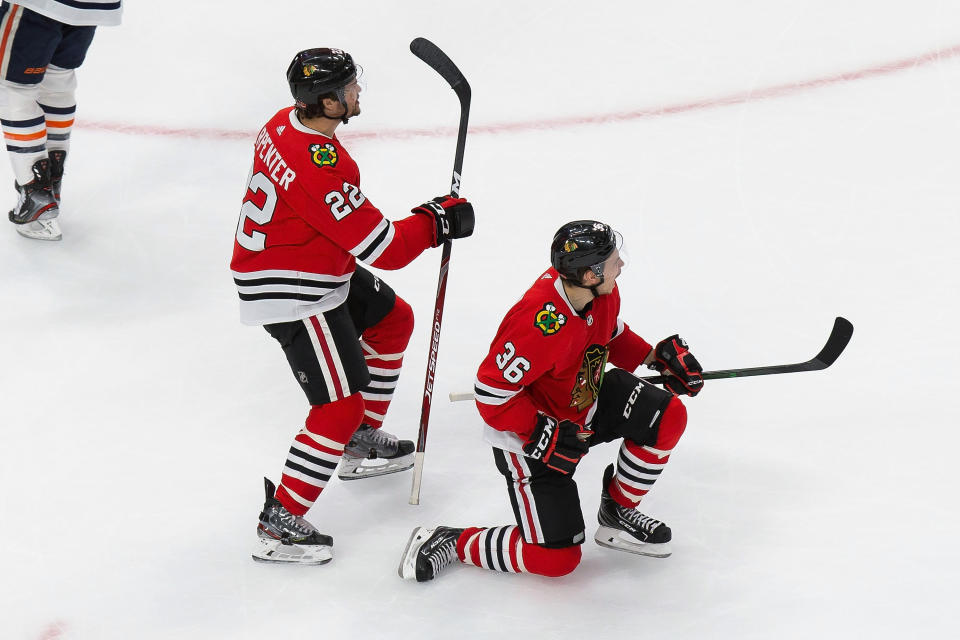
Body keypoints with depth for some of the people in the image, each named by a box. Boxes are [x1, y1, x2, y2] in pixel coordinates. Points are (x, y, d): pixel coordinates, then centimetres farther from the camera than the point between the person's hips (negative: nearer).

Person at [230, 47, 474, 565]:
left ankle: (362, 443, 40)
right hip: (291, 297, -10)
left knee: (392, 320, 27)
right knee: (342, 404, -11)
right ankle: (278, 526, -6)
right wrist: (438, 220, -13)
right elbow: (386, 249, -27)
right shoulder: (320, 170, -33)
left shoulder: (287, 124, -4)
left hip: (321, 268, 10)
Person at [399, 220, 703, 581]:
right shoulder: (539, 324, -38)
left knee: (668, 417, -6)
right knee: (557, 558, -9)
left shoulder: (603, 292, -12)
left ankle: (617, 511, 15)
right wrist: (546, 436, -30)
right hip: (529, 436, -8)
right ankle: (449, 542, 7)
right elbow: (491, 393, -30)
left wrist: (656, 357, 1)